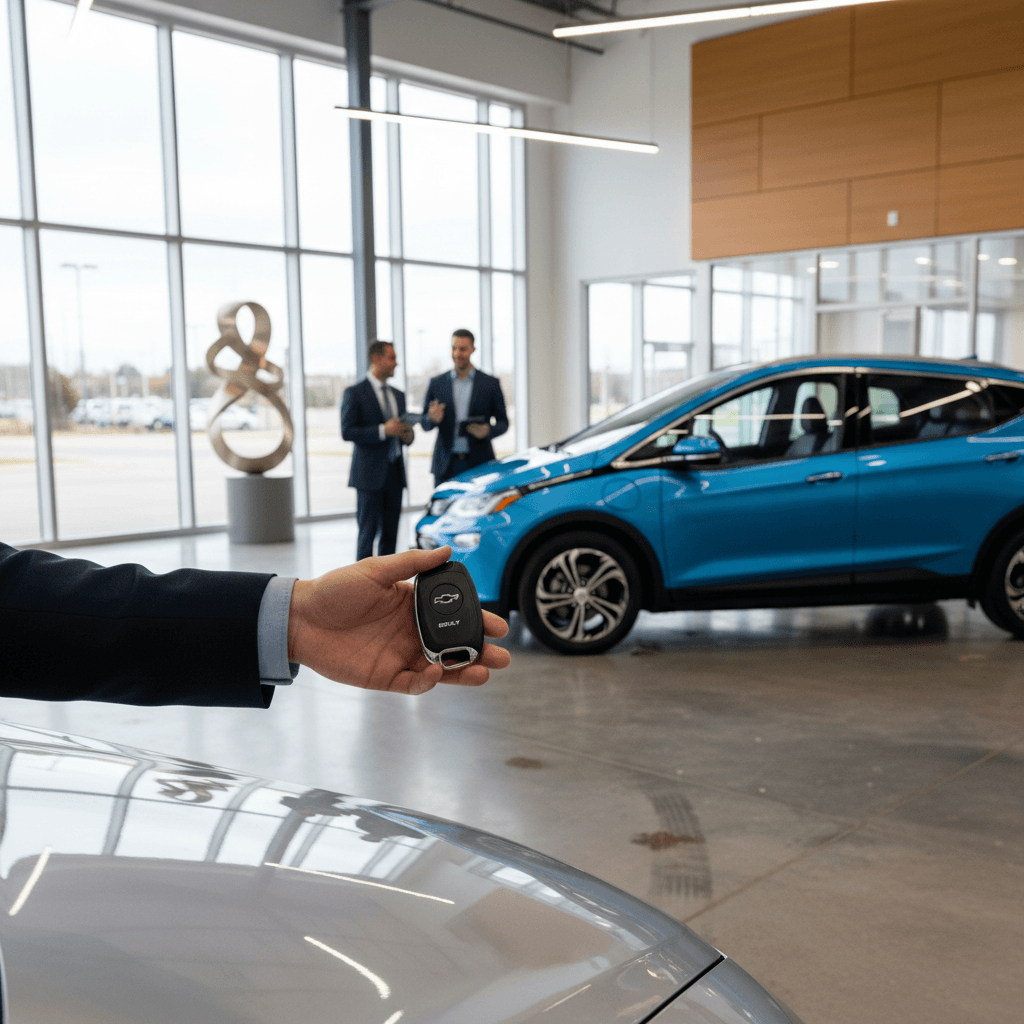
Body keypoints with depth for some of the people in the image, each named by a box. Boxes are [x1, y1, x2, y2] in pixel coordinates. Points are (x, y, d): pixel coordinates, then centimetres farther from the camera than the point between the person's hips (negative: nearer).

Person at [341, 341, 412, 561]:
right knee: (368, 531, -6)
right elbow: (347, 432, -12)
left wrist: (407, 435, -1)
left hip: (394, 472, 6)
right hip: (370, 473, -6)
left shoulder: (398, 395, 17)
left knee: (390, 532, 7)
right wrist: (383, 430, -20)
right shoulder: (355, 393, -4)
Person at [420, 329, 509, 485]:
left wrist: (488, 431, -13)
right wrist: (432, 418, -12)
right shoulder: (436, 383, 10)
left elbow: (503, 422, 9)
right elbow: (424, 424, 12)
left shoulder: (491, 383, 7)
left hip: (480, 466, -1)